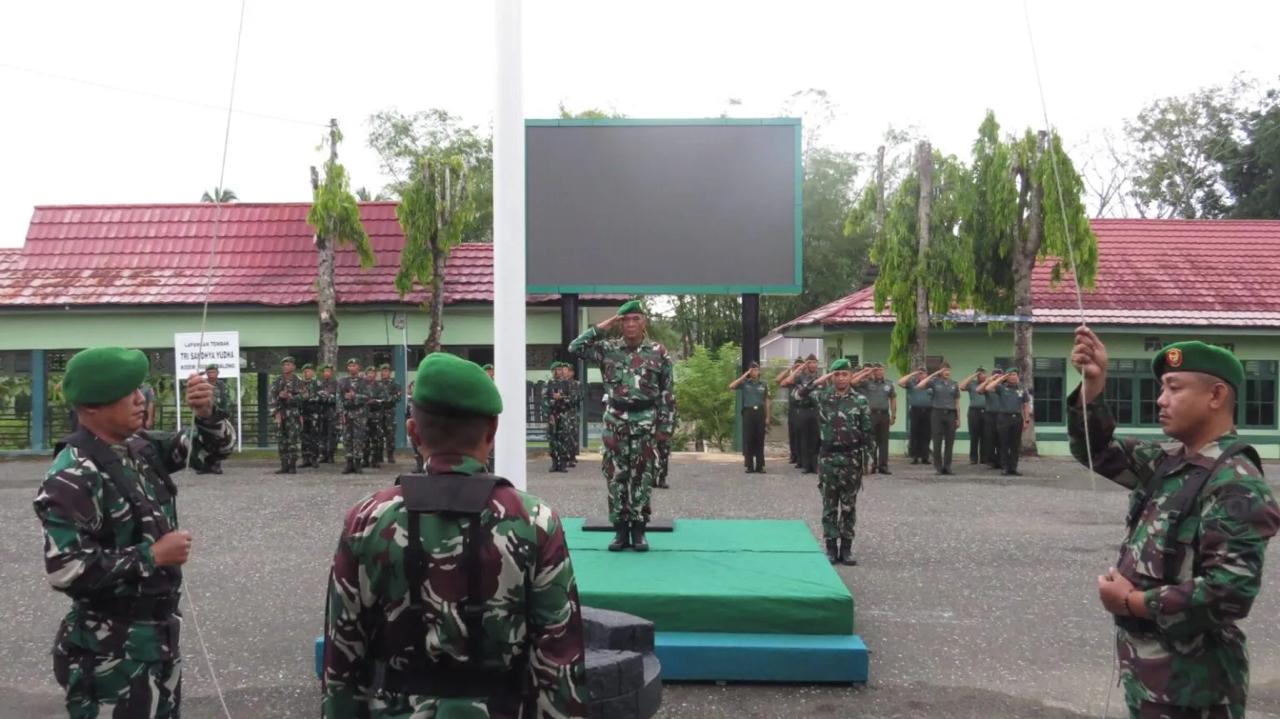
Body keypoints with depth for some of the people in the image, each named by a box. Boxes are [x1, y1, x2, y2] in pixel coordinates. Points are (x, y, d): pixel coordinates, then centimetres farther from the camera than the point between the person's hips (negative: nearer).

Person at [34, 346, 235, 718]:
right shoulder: (72, 478, -21)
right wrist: (151, 555, -21)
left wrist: (207, 413, -12)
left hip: (160, 629, 8)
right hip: (113, 649, -8)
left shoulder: (143, 447, 2)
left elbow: (214, 447, 10)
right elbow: (66, 570, -27)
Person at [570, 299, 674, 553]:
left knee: (642, 477, 2)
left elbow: (666, 393, 2)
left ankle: (638, 529, 12)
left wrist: (665, 426, -3)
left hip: (645, 421, -1)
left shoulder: (658, 352, 0)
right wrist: (603, 327, -7)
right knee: (615, 476, 3)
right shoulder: (608, 349, 3)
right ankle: (620, 529, 12)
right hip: (615, 420, 1)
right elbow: (575, 348, -6)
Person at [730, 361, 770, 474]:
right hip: (748, 412, -1)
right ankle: (749, 466, 4)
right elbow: (731, 386, -13)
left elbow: (767, 401, 10)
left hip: (760, 412, 2)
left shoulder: (763, 384, 9)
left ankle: (760, 466, 9)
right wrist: (744, 376, -11)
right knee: (748, 440, -2)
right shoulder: (744, 383, 4)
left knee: (760, 440, 4)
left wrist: (768, 417, 4)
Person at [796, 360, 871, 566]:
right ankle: (831, 547, 13)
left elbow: (867, 431, 2)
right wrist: (821, 379, -16)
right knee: (829, 505, 5)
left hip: (851, 457, 0)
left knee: (849, 506, 6)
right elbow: (800, 392, -12)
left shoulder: (860, 400, 1)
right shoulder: (823, 396, 1)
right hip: (828, 456, 0)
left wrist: (867, 459, -1)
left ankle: (846, 548, 14)